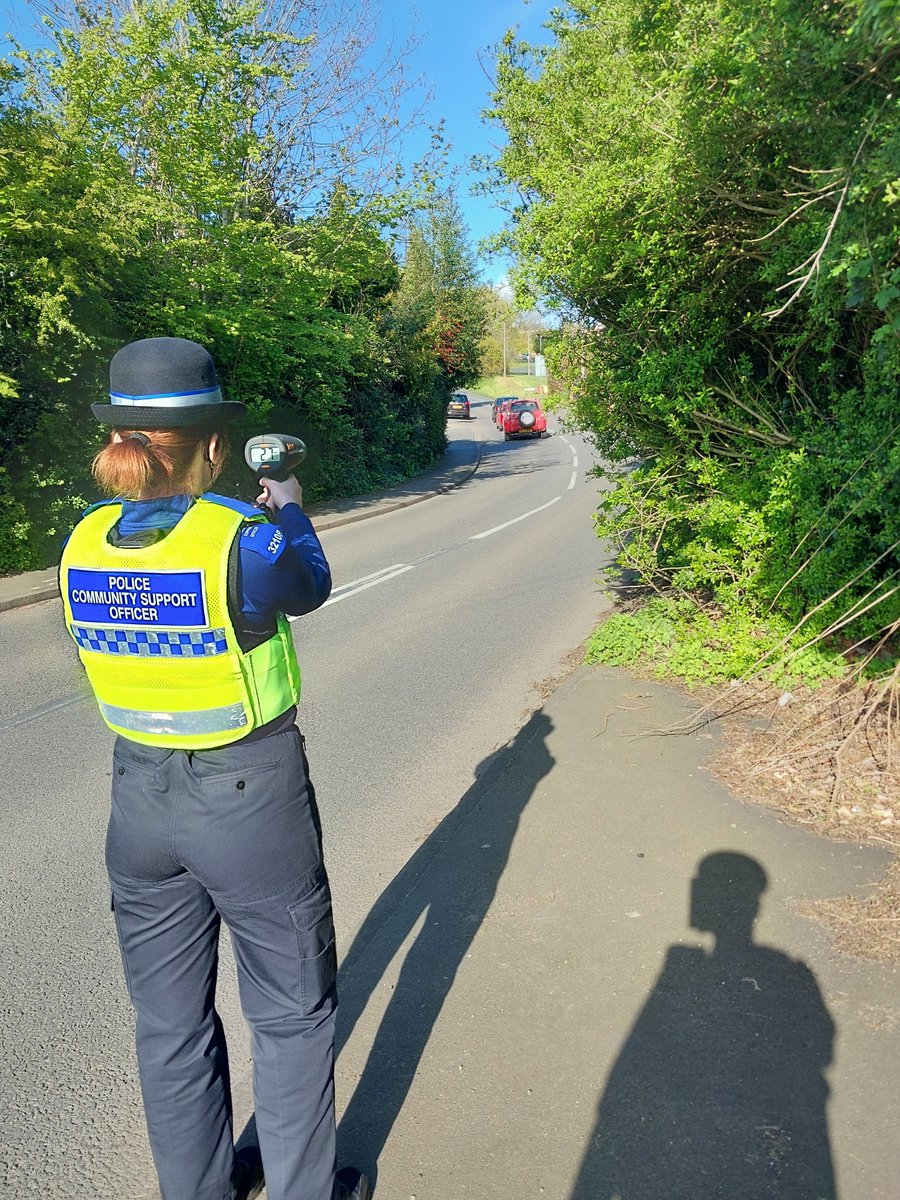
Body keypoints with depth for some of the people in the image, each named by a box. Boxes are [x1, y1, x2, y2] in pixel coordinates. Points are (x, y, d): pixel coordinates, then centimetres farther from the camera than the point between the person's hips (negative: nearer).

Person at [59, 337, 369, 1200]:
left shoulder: (84, 543, -7)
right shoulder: (243, 538, -22)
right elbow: (310, 586, -1)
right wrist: (287, 507, 17)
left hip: (139, 797, 6)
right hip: (250, 798, -5)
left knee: (169, 1018, 23)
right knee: (290, 1012, 18)